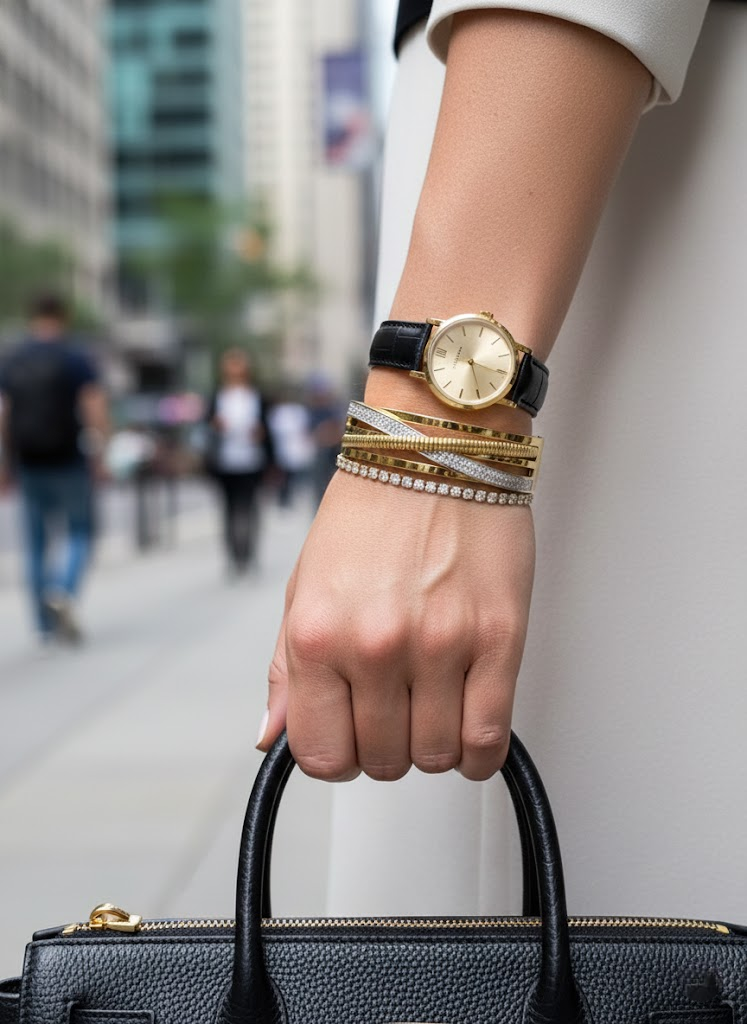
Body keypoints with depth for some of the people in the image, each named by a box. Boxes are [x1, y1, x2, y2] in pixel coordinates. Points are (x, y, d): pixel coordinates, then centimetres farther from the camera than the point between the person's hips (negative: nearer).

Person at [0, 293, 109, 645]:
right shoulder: (75, 359, -6)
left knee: (36, 543, 10)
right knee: (80, 533, 9)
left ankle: (46, 624, 11)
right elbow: (97, 413, -13)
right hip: (68, 461, -4)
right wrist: (99, 454, -2)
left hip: (28, 466, 4)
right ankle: (64, 592, -18)